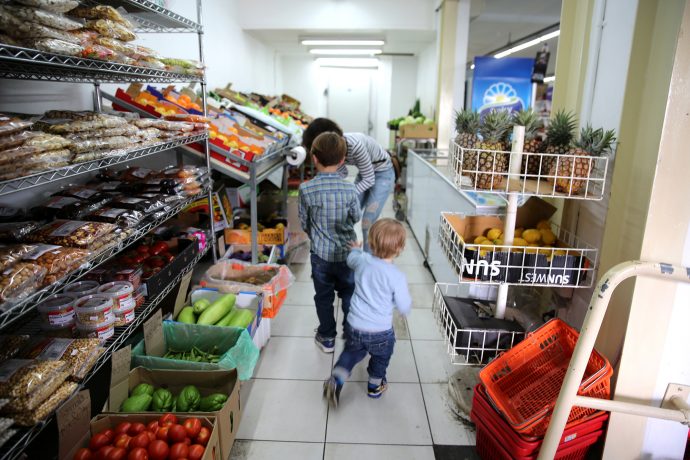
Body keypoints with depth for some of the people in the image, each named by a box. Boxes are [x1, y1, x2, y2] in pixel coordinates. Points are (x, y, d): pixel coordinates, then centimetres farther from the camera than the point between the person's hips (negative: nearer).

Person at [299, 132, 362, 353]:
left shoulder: (306, 189, -16)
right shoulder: (349, 189, -14)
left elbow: (304, 222, -4)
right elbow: (356, 217, 0)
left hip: (321, 254, 0)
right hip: (347, 253, 1)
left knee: (324, 297, 16)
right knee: (349, 295, 19)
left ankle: (327, 338, 29)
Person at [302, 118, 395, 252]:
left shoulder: (355, 145, -36)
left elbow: (369, 180, -26)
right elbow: (342, 173, -1)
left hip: (382, 173, -7)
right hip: (365, 172, 7)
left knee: (368, 222, -11)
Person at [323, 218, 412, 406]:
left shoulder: (362, 261, -10)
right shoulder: (398, 277, -21)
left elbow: (351, 259, 16)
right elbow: (404, 308, -12)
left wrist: (356, 249, 37)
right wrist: (408, 302, 11)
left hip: (354, 326, 3)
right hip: (381, 332, -3)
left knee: (351, 352, 29)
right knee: (381, 358, 27)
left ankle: (336, 380, 14)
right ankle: (375, 386, 46)